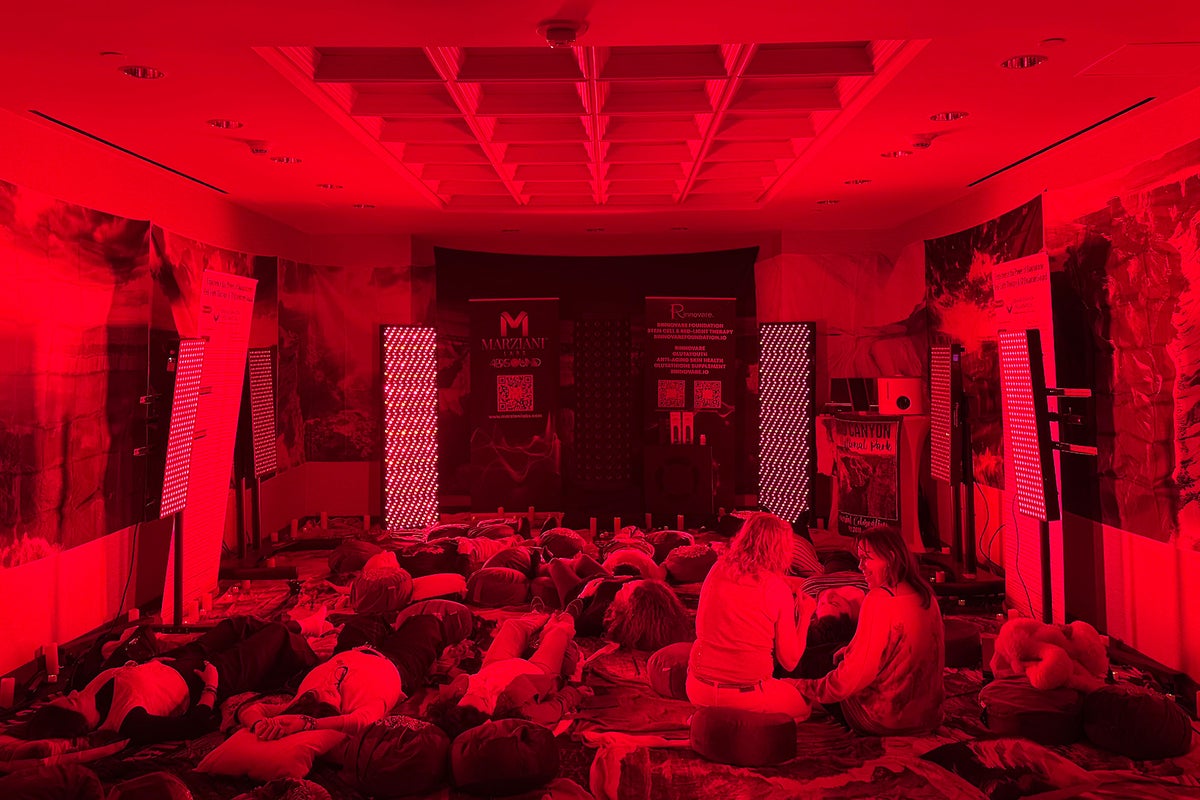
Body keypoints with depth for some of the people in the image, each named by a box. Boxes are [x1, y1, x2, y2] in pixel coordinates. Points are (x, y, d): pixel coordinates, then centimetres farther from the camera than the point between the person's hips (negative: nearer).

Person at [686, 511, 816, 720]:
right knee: (806, 702, 22)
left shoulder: (717, 571, 1)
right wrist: (805, 614, 13)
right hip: (746, 697, -5)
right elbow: (790, 661, -2)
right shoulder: (777, 588, -9)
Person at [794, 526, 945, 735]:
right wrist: (847, 653, 20)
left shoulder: (879, 600, -20)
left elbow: (855, 674, -18)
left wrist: (807, 687, -6)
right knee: (838, 658, 20)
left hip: (887, 721, -8)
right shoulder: (927, 596, 5)